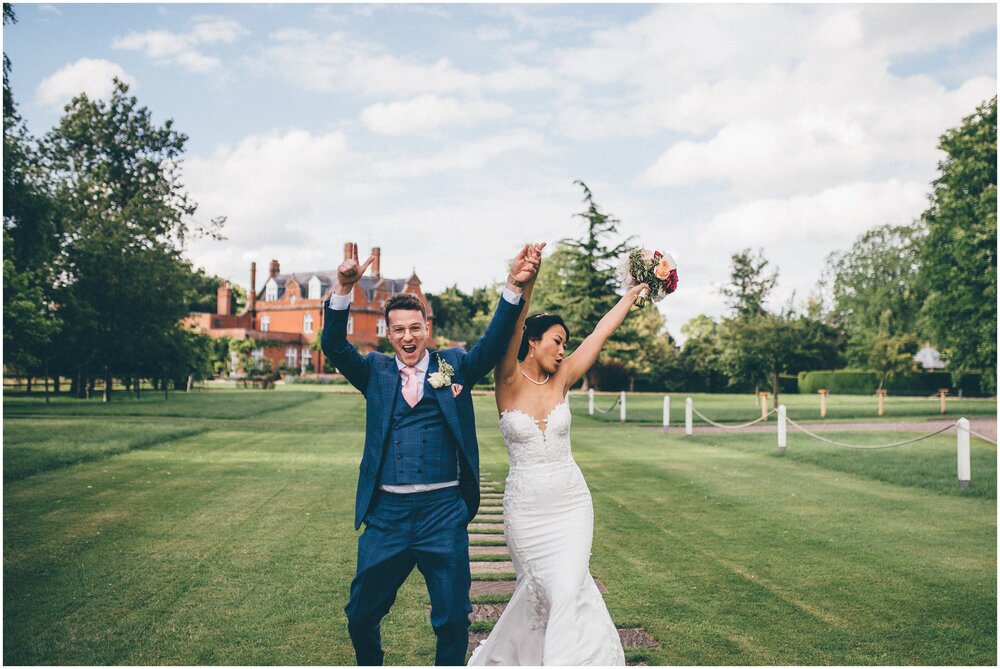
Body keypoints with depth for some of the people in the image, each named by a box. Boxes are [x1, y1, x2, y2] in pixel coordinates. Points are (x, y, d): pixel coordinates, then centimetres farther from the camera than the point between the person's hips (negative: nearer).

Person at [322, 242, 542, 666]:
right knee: (361, 615, 14)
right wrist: (344, 289, -22)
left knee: (453, 620, 7)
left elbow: (494, 342, -6)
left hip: (444, 512, -1)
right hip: (386, 514, 1)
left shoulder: (453, 366, 6)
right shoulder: (376, 371, 8)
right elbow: (334, 347, -6)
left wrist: (514, 286, -22)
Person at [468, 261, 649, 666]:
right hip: (525, 508, -2)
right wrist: (525, 282, -40)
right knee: (542, 591, 10)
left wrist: (636, 290, 11)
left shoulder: (561, 381, 2)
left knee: (566, 592, -8)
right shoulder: (509, 382, -7)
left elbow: (602, 331, 6)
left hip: (571, 504, 2)